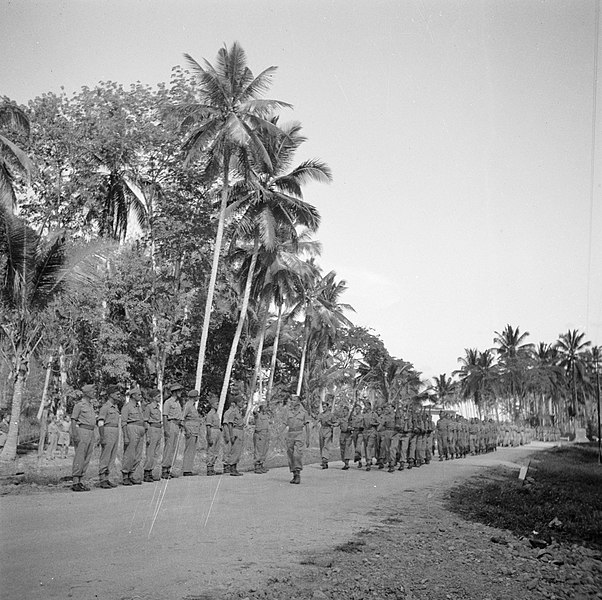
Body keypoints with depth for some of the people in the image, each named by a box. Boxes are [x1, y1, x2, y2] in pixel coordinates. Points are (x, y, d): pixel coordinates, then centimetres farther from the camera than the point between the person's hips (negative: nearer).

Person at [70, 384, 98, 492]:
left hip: (91, 433, 8)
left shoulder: (91, 406, 20)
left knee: (87, 458, 6)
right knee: (79, 458, -9)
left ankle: (80, 482, 10)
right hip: (82, 431, -8)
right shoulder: (79, 405, -4)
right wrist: (75, 435, -19)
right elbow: (73, 420, -9)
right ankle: (75, 483, -8)